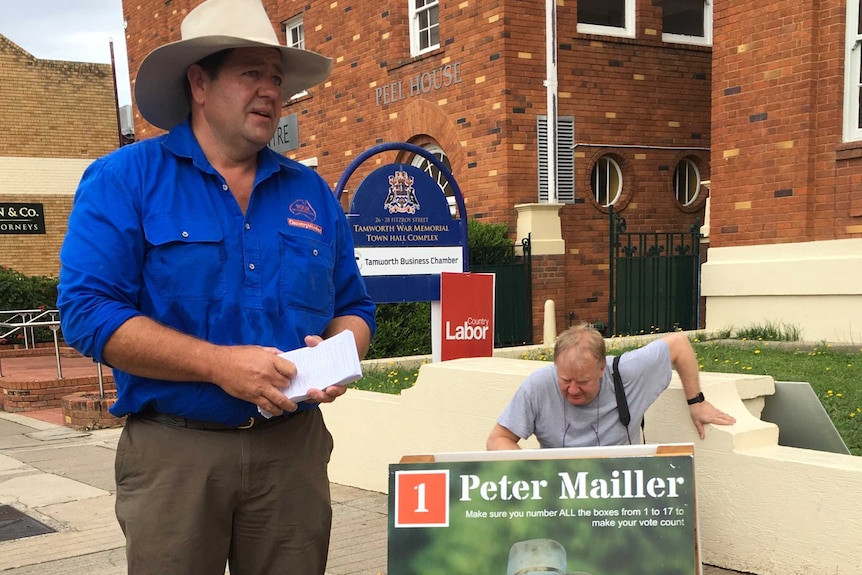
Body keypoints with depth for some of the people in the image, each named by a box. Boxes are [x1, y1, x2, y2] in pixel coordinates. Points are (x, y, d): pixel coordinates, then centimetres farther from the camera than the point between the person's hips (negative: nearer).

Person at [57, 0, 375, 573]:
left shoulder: (312, 193, 10)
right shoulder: (123, 180, -3)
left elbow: (354, 307, 15)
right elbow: (88, 310, -13)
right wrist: (219, 363, -21)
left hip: (294, 448, 4)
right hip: (174, 453, -3)